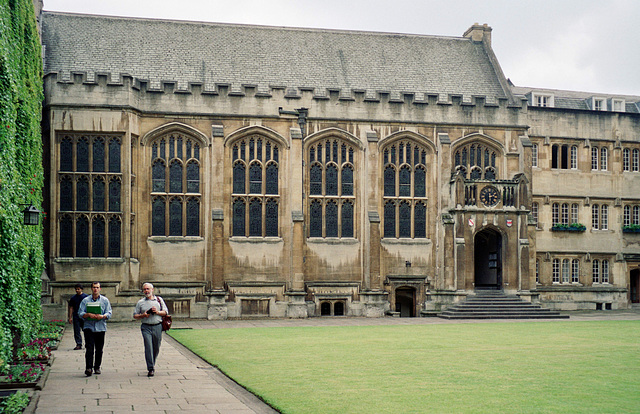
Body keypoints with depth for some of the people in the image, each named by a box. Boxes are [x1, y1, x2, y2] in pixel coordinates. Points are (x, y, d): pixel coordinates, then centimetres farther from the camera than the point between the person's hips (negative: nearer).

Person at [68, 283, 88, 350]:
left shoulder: (86, 296, 2)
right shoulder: (73, 298, 11)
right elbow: (71, 308, 12)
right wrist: (70, 317, 5)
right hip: (76, 316, 3)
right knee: (77, 331, 0)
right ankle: (78, 344, 4)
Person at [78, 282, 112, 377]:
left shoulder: (105, 300, 9)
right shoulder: (85, 300, 7)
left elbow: (109, 314, 2)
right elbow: (80, 313, 1)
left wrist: (102, 316, -18)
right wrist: (88, 315, -18)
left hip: (101, 327, 2)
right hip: (89, 327, -1)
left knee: (99, 349, 5)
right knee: (89, 348, -12)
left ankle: (97, 367, 17)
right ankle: (88, 368, -16)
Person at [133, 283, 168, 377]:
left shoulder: (159, 300, 11)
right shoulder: (140, 302, 11)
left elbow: (165, 312, 9)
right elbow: (135, 315, 11)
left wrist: (158, 312, -11)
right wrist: (143, 315, -8)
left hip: (157, 326, 1)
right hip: (146, 327, -1)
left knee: (156, 348, 7)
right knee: (148, 347, -12)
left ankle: (153, 364, 31)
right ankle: (150, 369, -13)